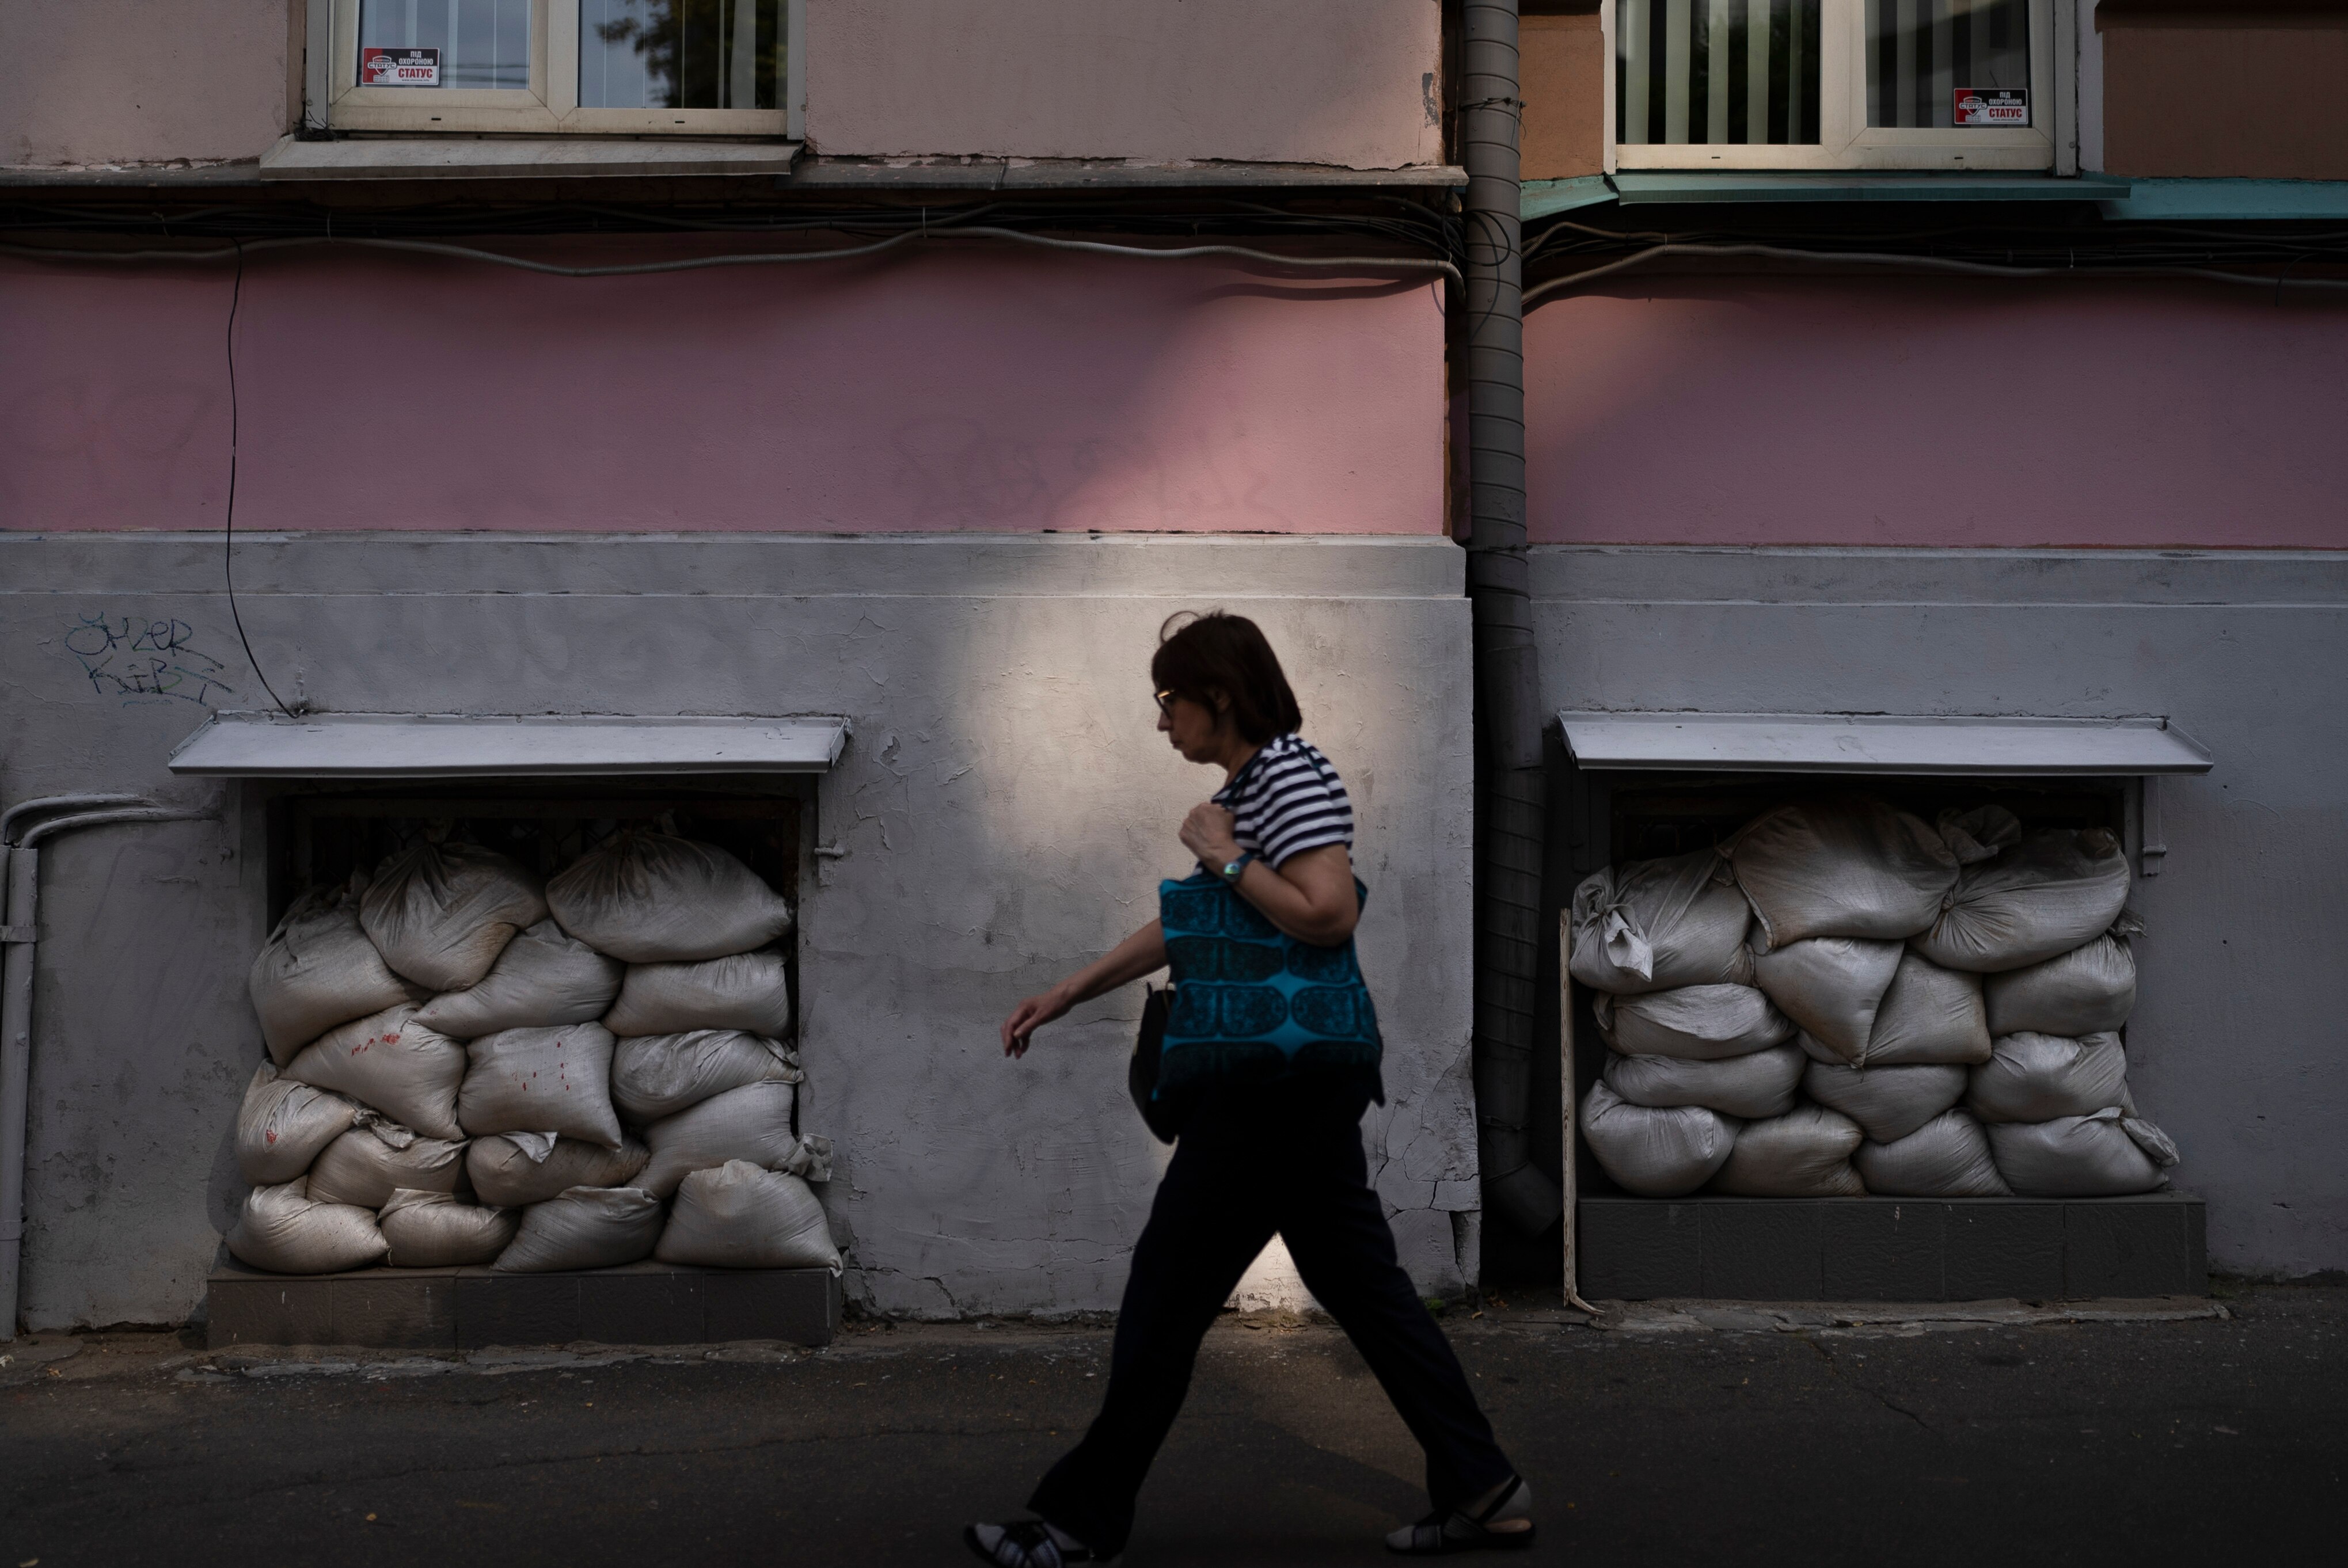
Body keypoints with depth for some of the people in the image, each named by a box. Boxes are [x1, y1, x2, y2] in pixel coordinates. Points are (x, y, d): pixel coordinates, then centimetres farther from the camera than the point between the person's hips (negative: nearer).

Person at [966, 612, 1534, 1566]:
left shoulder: (1292, 777, -12)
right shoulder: (1243, 786, 18)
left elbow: (1330, 916, -23)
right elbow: (1180, 928, 25)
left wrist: (1226, 856, -14)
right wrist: (1063, 996, 26)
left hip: (1281, 1077, -10)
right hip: (1290, 1080, 10)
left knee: (1169, 1290, -2)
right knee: (1358, 1281, 11)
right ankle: (1483, 1492, 14)